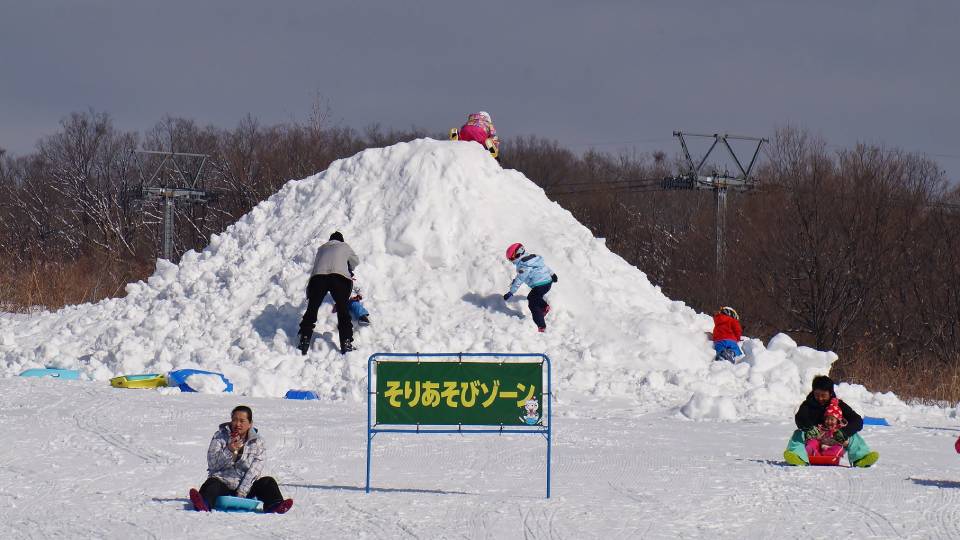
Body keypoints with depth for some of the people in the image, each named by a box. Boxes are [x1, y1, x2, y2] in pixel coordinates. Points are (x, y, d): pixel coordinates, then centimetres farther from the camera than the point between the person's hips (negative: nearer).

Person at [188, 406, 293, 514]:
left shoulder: (258, 443, 3)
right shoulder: (220, 437, 4)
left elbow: (254, 472, -8)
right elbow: (212, 464, -7)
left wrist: (241, 492, -21)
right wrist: (229, 451, -24)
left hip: (247, 486, 1)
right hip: (223, 482, -1)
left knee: (268, 482, -21)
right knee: (212, 484, -32)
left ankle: (274, 505, -47)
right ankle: (203, 504, -62)